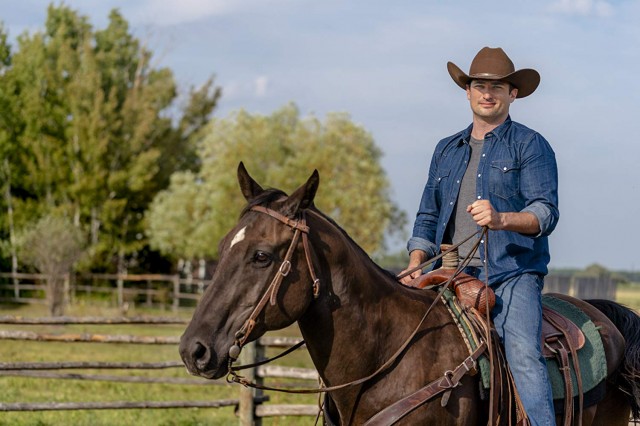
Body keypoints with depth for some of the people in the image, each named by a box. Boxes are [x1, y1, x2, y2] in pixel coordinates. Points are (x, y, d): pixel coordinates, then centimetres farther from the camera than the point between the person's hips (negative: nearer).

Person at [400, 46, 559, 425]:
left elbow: (546, 212, -7)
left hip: (513, 273, -5)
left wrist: (501, 219, -27)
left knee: (524, 354, -25)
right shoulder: (447, 150, 21)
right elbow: (428, 216, 23)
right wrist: (416, 264, 5)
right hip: (454, 276, 5)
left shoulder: (530, 145, 4)